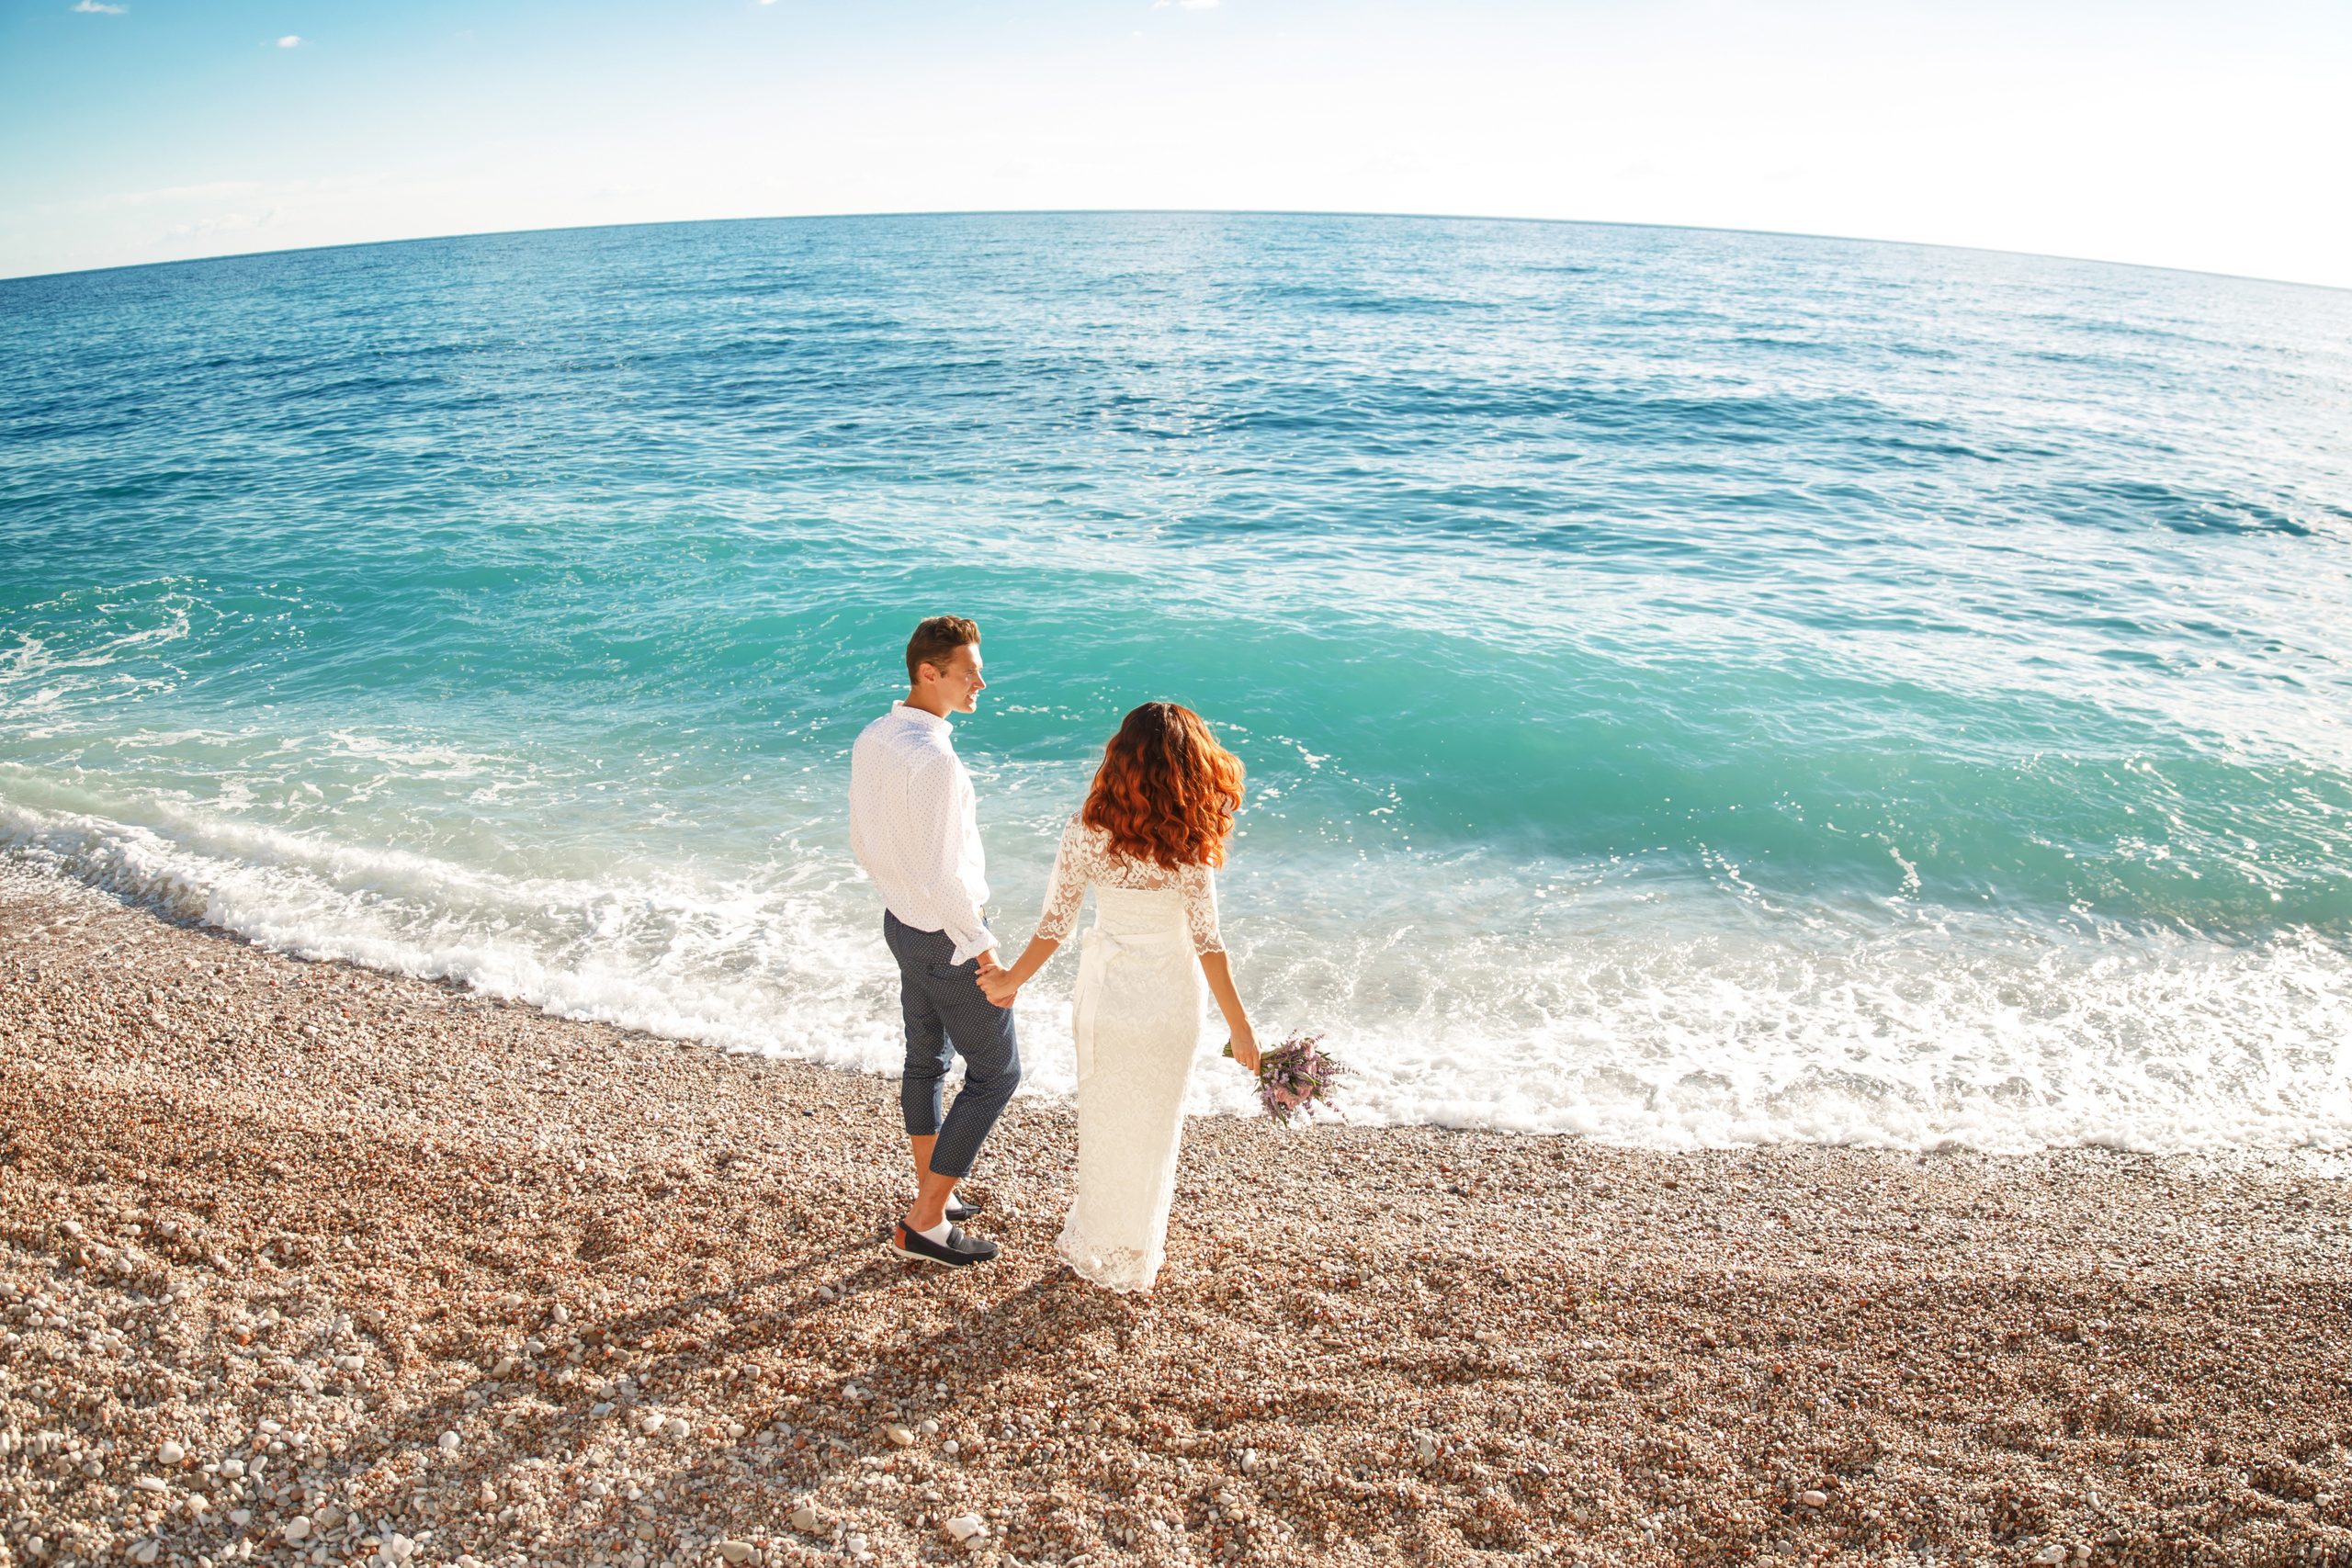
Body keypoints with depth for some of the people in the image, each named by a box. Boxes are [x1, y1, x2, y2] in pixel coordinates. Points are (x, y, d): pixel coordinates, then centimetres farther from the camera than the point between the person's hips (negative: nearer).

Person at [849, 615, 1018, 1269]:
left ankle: (930, 1194, 39)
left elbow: (863, 845, 9)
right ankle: (924, 1226, 12)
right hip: (948, 938, -9)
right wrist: (982, 945, -17)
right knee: (996, 1072, 6)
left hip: (901, 922, 9)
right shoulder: (935, 758, -29)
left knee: (926, 1060, 22)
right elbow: (942, 873, -28)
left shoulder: (870, 739, -1)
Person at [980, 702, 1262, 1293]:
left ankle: (1097, 1247, 38)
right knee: (1154, 1127, 18)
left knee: (1105, 1122, 21)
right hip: (1168, 1001, -1)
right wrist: (1239, 1023, -7)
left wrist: (1013, 978, 7)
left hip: (1104, 996, 2)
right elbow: (1206, 941, -16)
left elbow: (1056, 921, -9)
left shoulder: (1086, 830, -14)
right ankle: (1136, 1257, 36)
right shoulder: (1190, 843, -18)